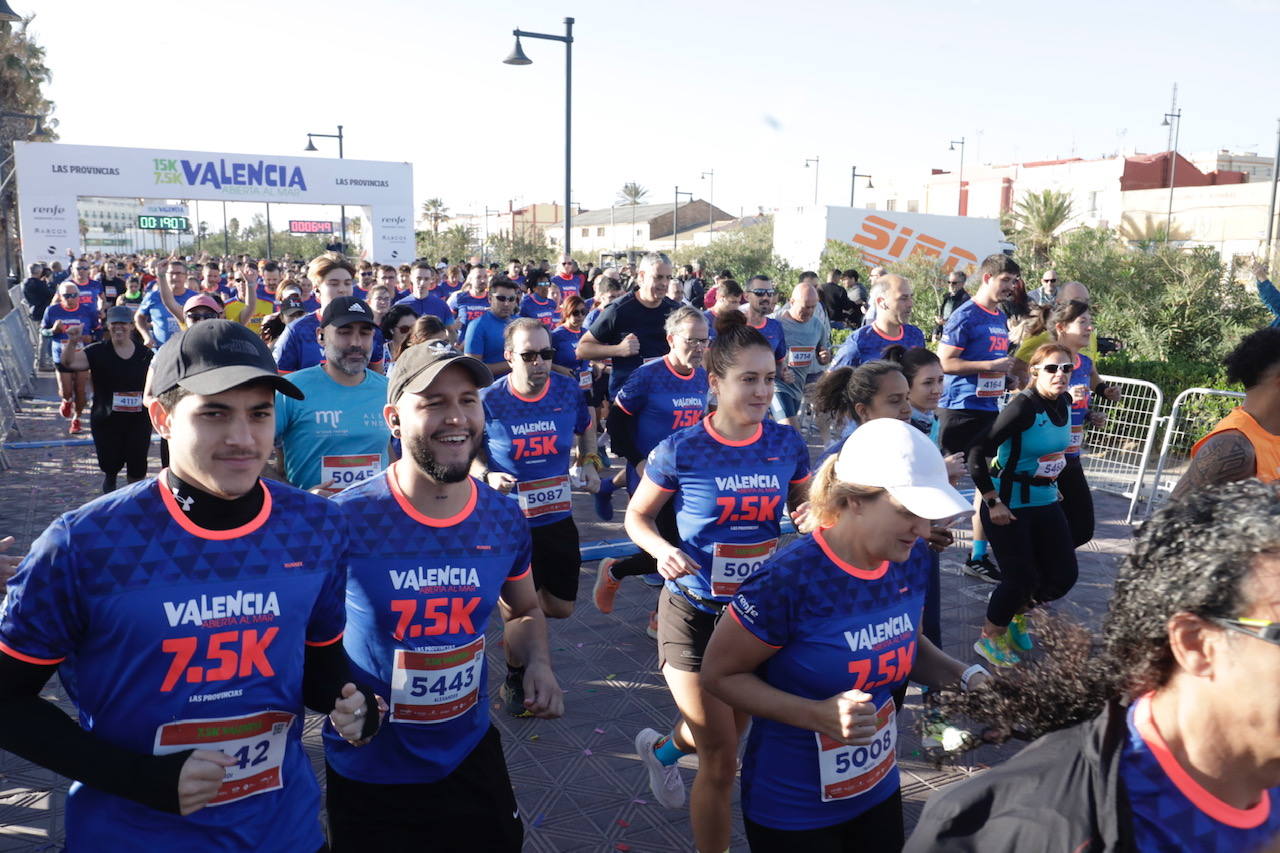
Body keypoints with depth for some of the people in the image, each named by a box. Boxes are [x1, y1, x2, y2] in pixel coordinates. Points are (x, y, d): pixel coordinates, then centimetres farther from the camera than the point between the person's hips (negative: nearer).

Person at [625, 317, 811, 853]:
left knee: (728, 736, 25)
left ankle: (663, 748, 59)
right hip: (694, 614, -4)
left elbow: (805, 510, 8)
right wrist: (661, 549, -22)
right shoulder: (681, 451, -15)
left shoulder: (787, 445, -6)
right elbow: (637, 516, -2)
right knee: (722, 762, 0)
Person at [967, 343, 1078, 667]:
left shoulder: (1064, 402, 2)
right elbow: (978, 453, -25)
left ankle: (1017, 610, 35)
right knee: (1020, 578, -4)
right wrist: (993, 503, -23)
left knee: (1064, 575, 7)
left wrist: (1053, 486, 18)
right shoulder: (1024, 407, -21)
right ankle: (990, 639, 20)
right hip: (1009, 504, -7)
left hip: (1045, 502, 7)